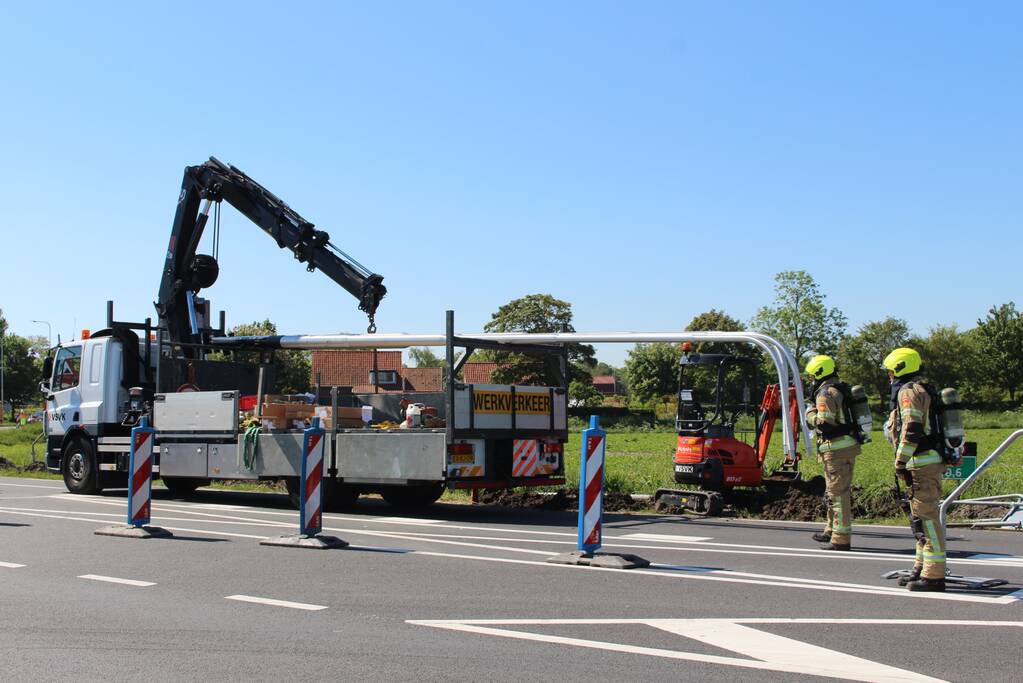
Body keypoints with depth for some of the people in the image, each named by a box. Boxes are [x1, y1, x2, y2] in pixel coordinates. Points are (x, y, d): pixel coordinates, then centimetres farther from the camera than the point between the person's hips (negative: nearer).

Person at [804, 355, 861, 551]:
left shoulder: (825, 393, -13)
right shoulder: (841, 390, 17)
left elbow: (824, 423, -22)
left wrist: (810, 413, -5)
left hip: (836, 449, -10)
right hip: (849, 446, 10)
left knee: (838, 492, -7)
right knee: (838, 491, 19)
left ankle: (841, 539, -5)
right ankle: (832, 531, 31)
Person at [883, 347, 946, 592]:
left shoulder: (908, 392, -10)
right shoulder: (922, 391, 22)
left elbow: (911, 431, -20)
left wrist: (901, 463, -18)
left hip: (922, 464, -11)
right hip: (930, 461, 11)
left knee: (925, 517, -10)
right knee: (921, 518, 17)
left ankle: (933, 576, -10)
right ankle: (923, 569, 25)